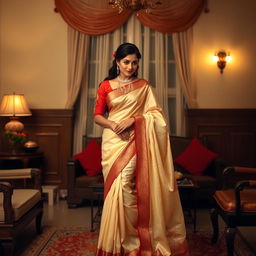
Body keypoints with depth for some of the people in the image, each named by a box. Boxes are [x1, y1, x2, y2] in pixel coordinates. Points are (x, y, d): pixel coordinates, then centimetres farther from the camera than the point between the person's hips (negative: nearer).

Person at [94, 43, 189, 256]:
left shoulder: (143, 86, 9)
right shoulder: (106, 86, 10)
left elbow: (155, 114, 2)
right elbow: (97, 116, 8)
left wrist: (133, 119, -13)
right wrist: (113, 124, -11)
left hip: (134, 141, -1)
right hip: (112, 141, 1)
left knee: (124, 184, -12)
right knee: (115, 187, -1)